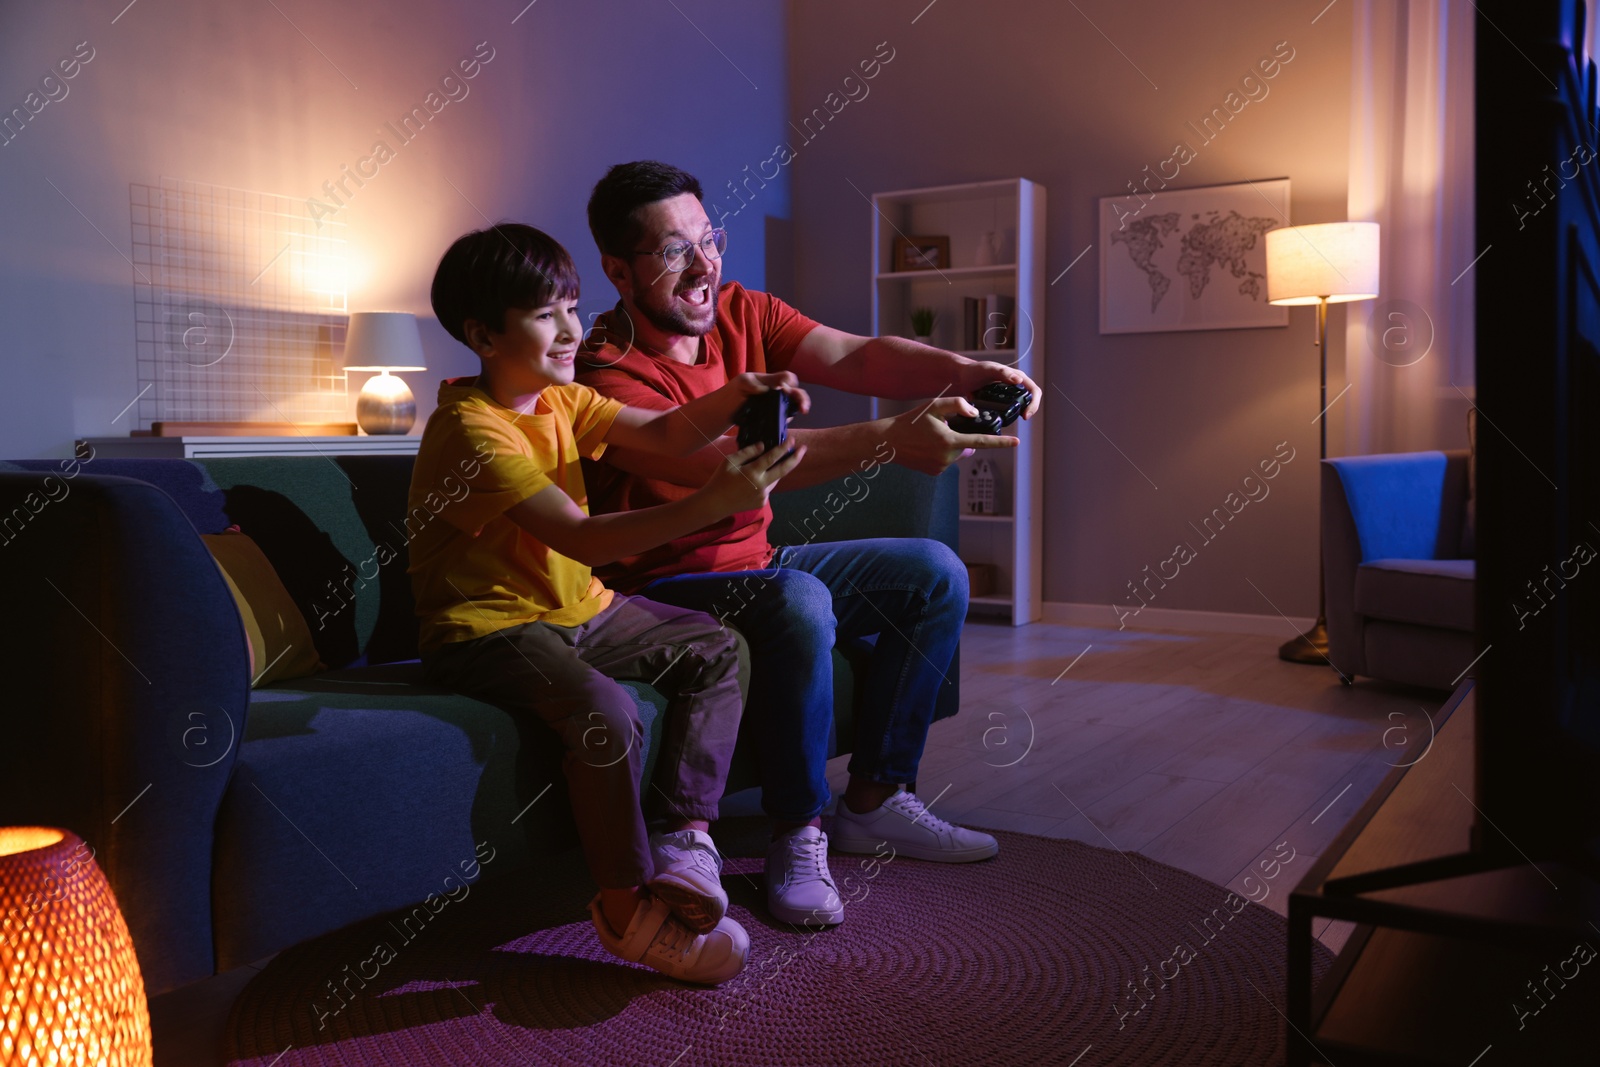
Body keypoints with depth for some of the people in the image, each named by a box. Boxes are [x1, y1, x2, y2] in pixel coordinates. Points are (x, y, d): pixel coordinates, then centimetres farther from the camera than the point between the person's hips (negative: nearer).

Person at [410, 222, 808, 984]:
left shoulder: (557, 397, 7)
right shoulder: (469, 429, -22)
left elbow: (662, 434, -1)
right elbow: (583, 539, -31)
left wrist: (733, 397, -22)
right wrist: (712, 503, -40)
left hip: (576, 608, 9)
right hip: (488, 627, -9)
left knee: (716, 649, 1)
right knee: (604, 712, -32)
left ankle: (685, 835, -5)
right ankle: (629, 903, -13)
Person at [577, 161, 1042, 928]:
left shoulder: (741, 312, 2)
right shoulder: (607, 374, -21)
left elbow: (851, 356, -14)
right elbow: (729, 464, -35)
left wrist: (963, 372, -34)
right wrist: (890, 440, -46)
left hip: (754, 562, 8)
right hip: (665, 587, -8)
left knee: (935, 574, 2)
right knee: (798, 601, -36)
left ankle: (873, 801, 7)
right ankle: (799, 836, -17)